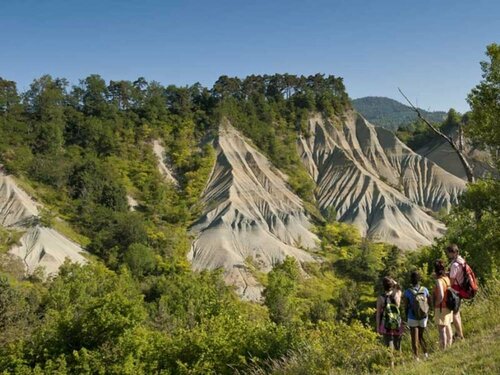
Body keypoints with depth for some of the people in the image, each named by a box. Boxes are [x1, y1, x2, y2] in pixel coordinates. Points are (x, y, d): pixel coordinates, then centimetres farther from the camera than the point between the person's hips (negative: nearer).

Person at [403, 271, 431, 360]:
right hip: (424, 317, 3)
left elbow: (406, 307, -10)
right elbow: (429, 303, 0)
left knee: (414, 339, 10)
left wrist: (406, 316, 7)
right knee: (421, 336, 22)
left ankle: (417, 358, 12)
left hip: (413, 318, -3)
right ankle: (425, 353, 8)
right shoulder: (425, 290, -8)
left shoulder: (407, 292, -17)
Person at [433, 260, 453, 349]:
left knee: (442, 330, -3)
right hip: (448, 307, 8)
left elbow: (441, 296, -25)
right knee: (448, 327, 19)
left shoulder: (439, 280, -19)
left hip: (441, 308, -8)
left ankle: (443, 349, 0)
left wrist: (435, 304, -11)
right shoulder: (447, 278, 4)